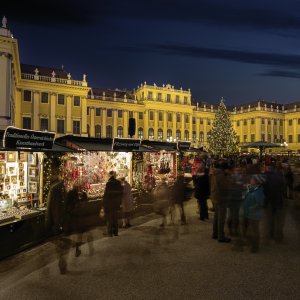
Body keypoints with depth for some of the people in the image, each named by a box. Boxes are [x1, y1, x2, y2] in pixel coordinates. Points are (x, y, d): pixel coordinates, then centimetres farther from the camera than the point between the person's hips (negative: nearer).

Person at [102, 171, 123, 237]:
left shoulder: (109, 183, -18)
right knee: (115, 218, 16)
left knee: (109, 218, 5)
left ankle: (109, 232, 13)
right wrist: (119, 202, 16)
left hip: (109, 204, -6)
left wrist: (104, 204, -8)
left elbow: (106, 194, -17)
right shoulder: (118, 183, 1)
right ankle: (115, 232, 23)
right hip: (116, 203, 6)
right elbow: (121, 193, 7)